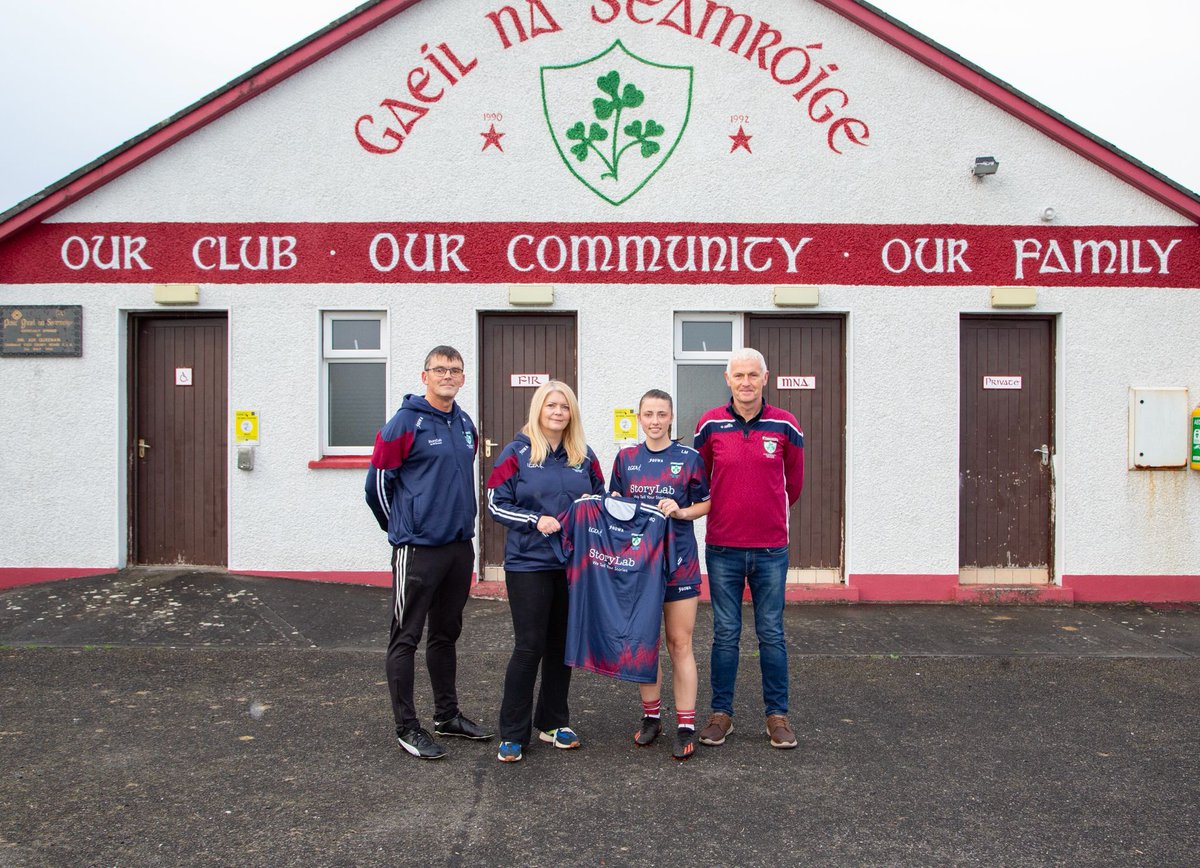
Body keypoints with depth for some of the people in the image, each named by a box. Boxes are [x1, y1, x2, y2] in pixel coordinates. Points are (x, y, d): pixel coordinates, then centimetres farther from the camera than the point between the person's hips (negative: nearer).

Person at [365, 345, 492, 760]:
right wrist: (401, 529, 5)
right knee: (406, 637, 3)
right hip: (418, 549, -7)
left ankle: (447, 715, 30)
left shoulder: (466, 425, 10)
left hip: (461, 546, 7)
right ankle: (407, 727, 13)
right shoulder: (406, 423, -10)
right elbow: (378, 481, -5)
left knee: (446, 634, 17)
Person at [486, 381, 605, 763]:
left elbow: (601, 498, 18)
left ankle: (554, 722, 27)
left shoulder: (584, 455, 8)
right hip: (529, 563, -4)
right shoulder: (516, 453, -3)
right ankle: (513, 734, 10)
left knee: (562, 644, 12)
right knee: (529, 647, -3)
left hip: (573, 562, 4)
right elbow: (496, 504, -4)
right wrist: (536, 520, -16)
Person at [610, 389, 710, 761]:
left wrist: (680, 511, -12)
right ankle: (651, 717, 25)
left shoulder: (689, 458, 0)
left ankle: (686, 726, 8)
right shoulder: (626, 458, 7)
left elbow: (706, 504, 5)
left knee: (680, 643, 0)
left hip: (678, 560, -2)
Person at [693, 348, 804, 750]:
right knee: (725, 634, 8)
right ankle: (721, 713, 19)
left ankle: (777, 715, 20)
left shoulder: (785, 425, -2)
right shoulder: (710, 424, -2)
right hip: (723, 547, 0)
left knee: (771, 634, 8)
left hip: (771, 548, 0)